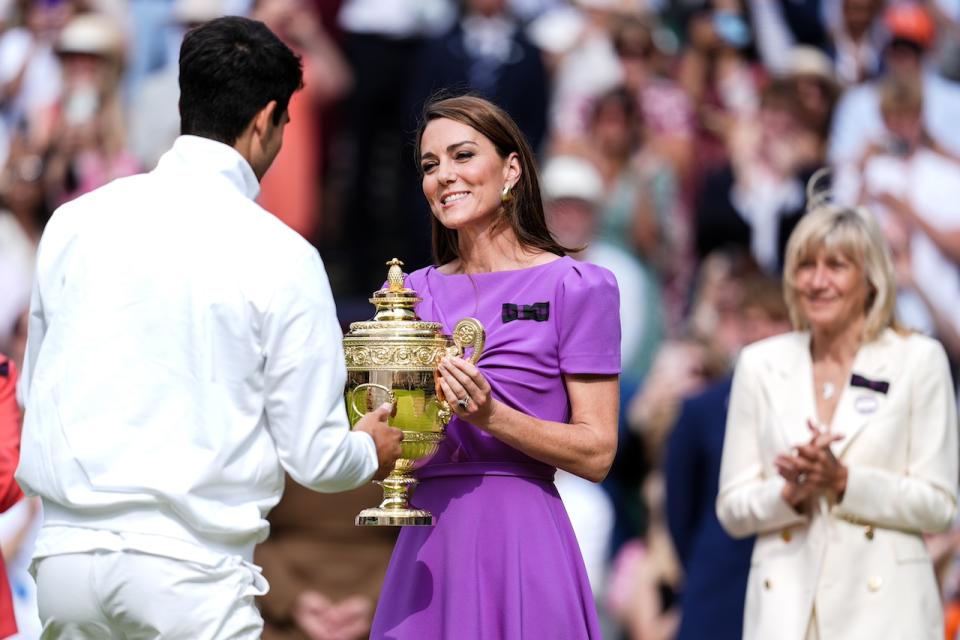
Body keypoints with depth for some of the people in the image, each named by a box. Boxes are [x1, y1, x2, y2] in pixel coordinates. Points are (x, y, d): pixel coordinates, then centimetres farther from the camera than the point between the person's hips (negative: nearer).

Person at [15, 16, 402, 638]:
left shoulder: (75, 222, 5)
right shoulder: (281, 257, -6)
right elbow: (314, 458, -2)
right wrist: (372, 450, 21)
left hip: (66, 552, 4)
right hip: (189, 570, -4)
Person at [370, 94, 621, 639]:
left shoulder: (576, 288, -2)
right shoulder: (415, 293, 12)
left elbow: (597, 453, -7)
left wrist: (490, 415, -18)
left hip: (518, 540, -4)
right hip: (427, 546, 4)